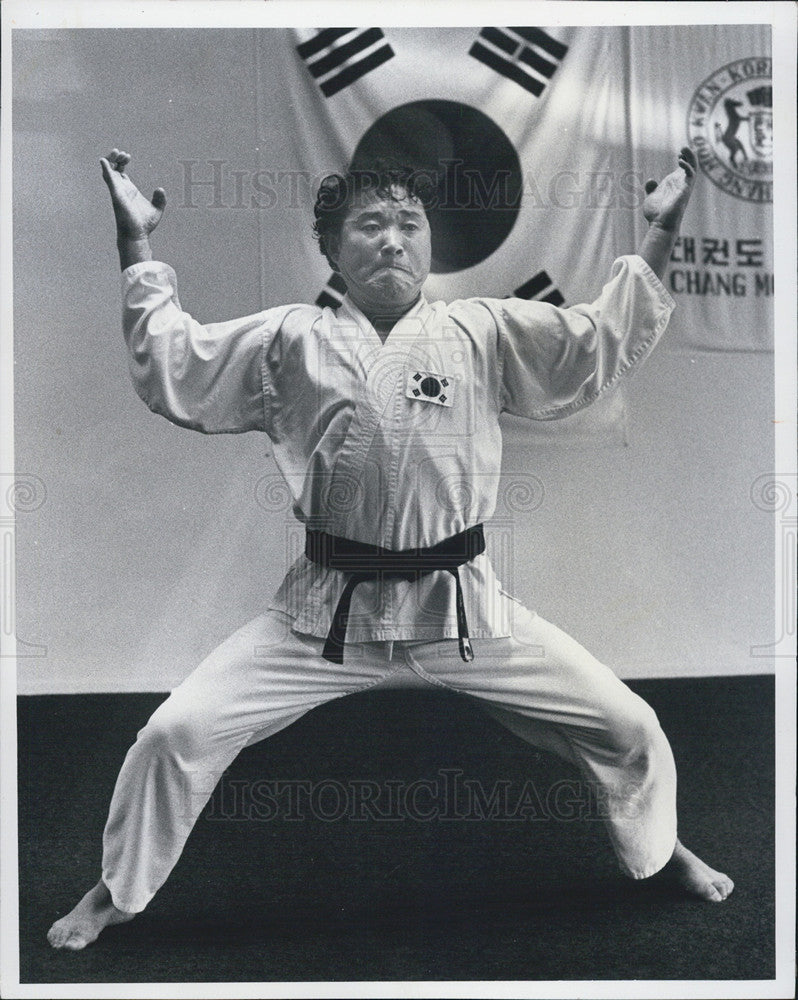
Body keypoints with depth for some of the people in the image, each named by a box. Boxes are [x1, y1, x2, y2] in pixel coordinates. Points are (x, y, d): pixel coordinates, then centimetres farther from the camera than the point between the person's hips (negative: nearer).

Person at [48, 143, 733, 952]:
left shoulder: (483, 333, 0)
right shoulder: (291, 341, 1)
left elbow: (602, 344, -3)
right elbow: (172, 372, 2)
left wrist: (658, 233, -10)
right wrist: (137, 245, -1)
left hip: (461, 606, 1)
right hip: (328, 608, 0)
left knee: (622, 723, 4)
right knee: (179, 731, -6)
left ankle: (659, 850, 39)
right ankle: (116, 892, 24)